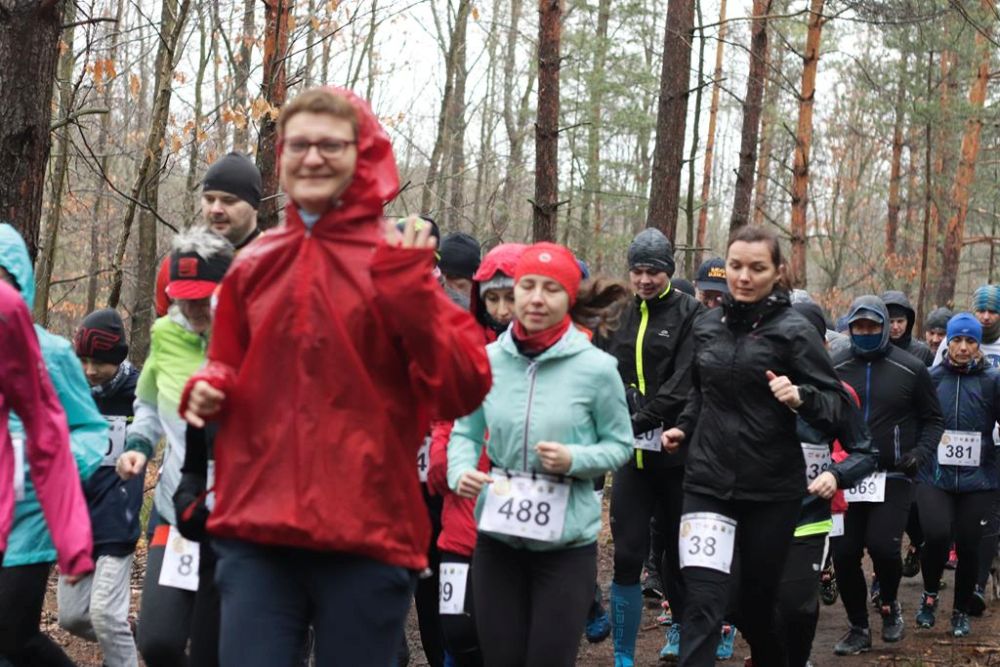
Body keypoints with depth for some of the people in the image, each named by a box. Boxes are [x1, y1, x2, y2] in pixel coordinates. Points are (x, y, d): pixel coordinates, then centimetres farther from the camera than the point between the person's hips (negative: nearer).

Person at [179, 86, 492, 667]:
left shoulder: (397, 260, -2)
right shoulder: (255, 264, 10)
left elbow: (463, 392, -9)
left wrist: (411, 293, -20)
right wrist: (207, 391, 3)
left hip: (366, 535, -3)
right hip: (255, 532, 3)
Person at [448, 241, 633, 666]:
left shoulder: (596, 367, -10)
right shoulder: (487, 359, -4)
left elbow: (620, 444, 0)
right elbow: (465, 433, 6)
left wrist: (575, 459, -18)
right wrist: (461, 472, -14)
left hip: (567, 544, -2)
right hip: (497, 538, 2)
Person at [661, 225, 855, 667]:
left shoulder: (792, 330, -8)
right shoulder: (706, 325, 6)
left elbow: (838, 403, -9)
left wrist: (800, 397, -27)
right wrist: (685, 428, 12)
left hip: (772, 489, -2)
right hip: (707, 481, 3)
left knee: (757, 601, 13)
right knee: (701, 601, -11)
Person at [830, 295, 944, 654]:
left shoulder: (911, 369, -1)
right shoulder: (836, 368, 3)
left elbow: (933, 419, 7)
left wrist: (920, 453, -9)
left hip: (893, 477, -2)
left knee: (882, 545, -15)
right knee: (844, 553, 1)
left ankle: (889, 605, 16)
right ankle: (858, 628, 18)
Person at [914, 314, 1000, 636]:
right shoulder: (932, 377, 2)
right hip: (935, 474, 0)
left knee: (968, 545, 3)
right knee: (937, 535, -17)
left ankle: (961, 611, 26)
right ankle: (929, 594, 11)